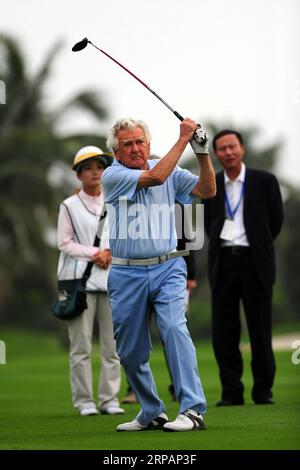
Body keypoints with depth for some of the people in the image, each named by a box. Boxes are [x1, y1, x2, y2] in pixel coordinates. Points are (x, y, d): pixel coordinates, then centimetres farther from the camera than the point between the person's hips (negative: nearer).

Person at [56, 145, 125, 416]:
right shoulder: (69, 206, 3)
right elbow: (65, 243, -1)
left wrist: (109, 252, -6)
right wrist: (94, 253, -11)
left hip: (111, 278, 3)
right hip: (80, 279, -3)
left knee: (113, 343, 1)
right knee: (81, 343, -4)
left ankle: (110, 399, 6)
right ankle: (84, 401, 0)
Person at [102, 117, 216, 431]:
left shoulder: (171, 173, 7)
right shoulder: (112, 176, -5)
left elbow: (207, 191, 0)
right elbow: (154, 177, -18)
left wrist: (202, 152, -11)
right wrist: (182, 140, -15)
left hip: (167, 269, 0)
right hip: (126, 274, 0)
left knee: (174, 328, -22)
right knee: (130, 351, 6)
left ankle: (193, 409, -25)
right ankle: (151, 414, 22)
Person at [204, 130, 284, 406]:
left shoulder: (264, 181, 1)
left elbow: (276, 220, 11)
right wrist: (221, 246, 12)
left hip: (254, 262, -2)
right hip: (223, 262, 2)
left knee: (260, 331, 0)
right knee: (224, 332, 0)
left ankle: (263, 391, 8)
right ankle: (231, 392, 5)